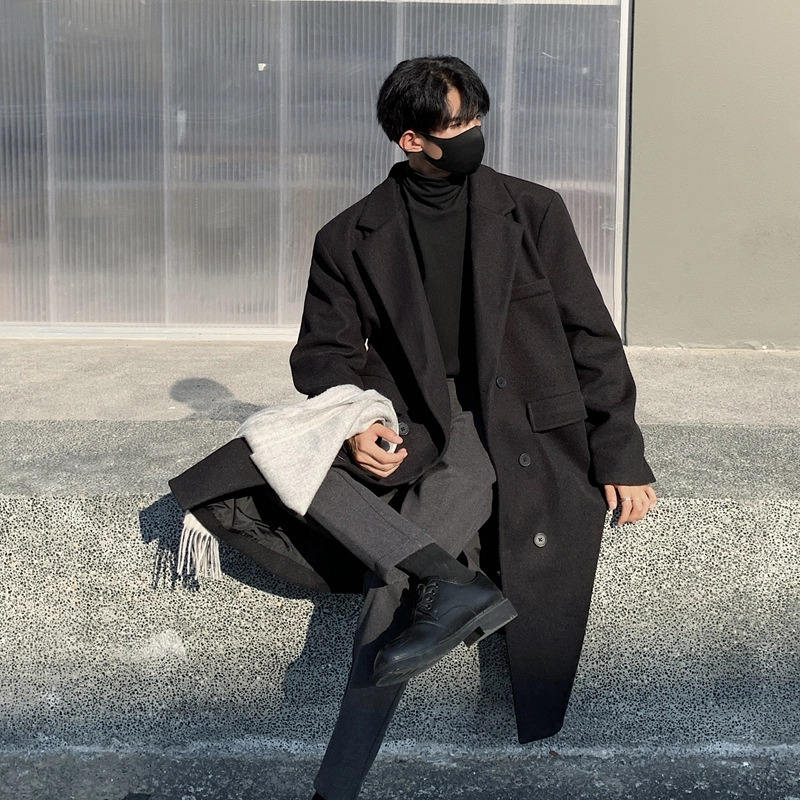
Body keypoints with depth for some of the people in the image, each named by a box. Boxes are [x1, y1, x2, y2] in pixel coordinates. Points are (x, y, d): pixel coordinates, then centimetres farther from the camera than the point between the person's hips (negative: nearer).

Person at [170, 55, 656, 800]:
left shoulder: (532, 211, 5)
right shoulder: (351, 237, 6)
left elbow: (591, 338, 5)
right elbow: (324, 351, 9)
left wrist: (621, 457, -3)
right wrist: (357, 426, -13)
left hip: (517, 422, -3)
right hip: (415, 426, 3)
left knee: (394, 576, -27)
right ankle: (452, 583, -32)